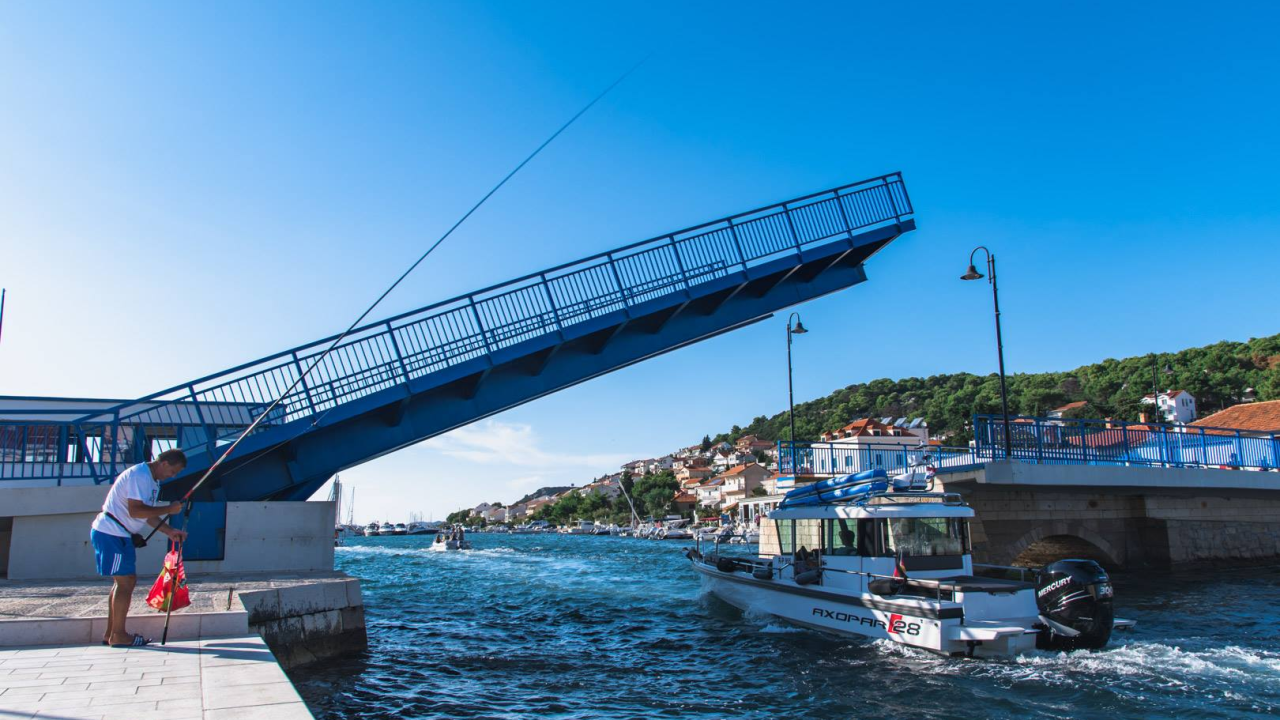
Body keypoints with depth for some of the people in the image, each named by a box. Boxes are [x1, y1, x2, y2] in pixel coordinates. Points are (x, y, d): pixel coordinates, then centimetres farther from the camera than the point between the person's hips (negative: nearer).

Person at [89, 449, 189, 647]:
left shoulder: (152, 480, 15)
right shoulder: (139, 475, -17)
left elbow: (147, 514, 16)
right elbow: (135, 511, -26)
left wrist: (170, 531, 6)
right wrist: (168, 509, -18)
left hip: (118, 534, 11)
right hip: (111, 533, -11)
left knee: (126, 581, 13)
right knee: (125, 581, -8)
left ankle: (111, 634, 19)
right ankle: (118, 636, -2)